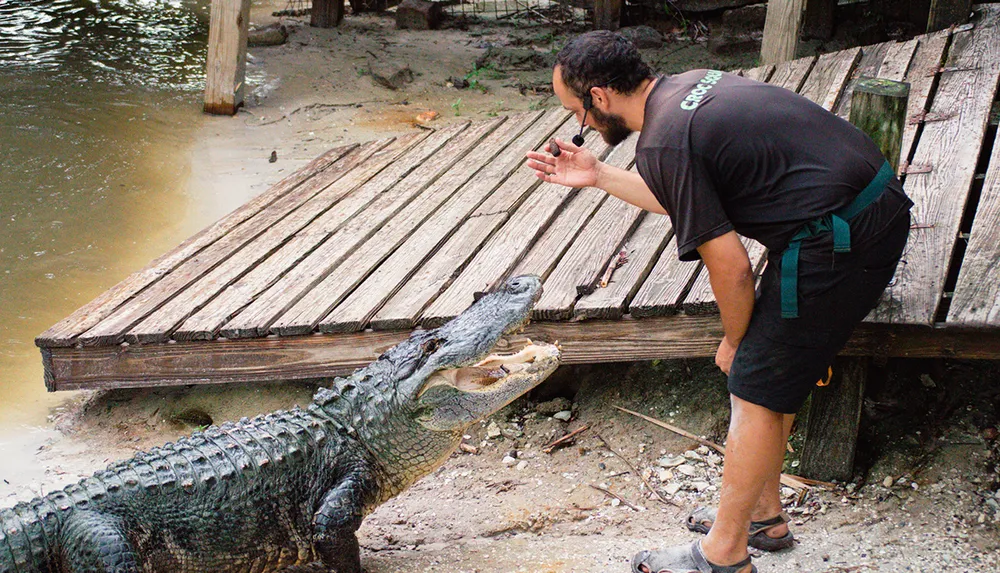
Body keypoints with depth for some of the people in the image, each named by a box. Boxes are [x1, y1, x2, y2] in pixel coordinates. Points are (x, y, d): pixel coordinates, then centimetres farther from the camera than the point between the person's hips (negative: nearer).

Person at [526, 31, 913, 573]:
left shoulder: (663, 142, -17)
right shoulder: (689, 83, 12)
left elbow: (730, 266, -14)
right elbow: (687, 198, 27)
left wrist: (734, 341, 3)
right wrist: (598, 175, 28)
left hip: (836, 244, -10)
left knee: (756, 390, 2)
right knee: (773, 373, 21)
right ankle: (763, 514, 35)